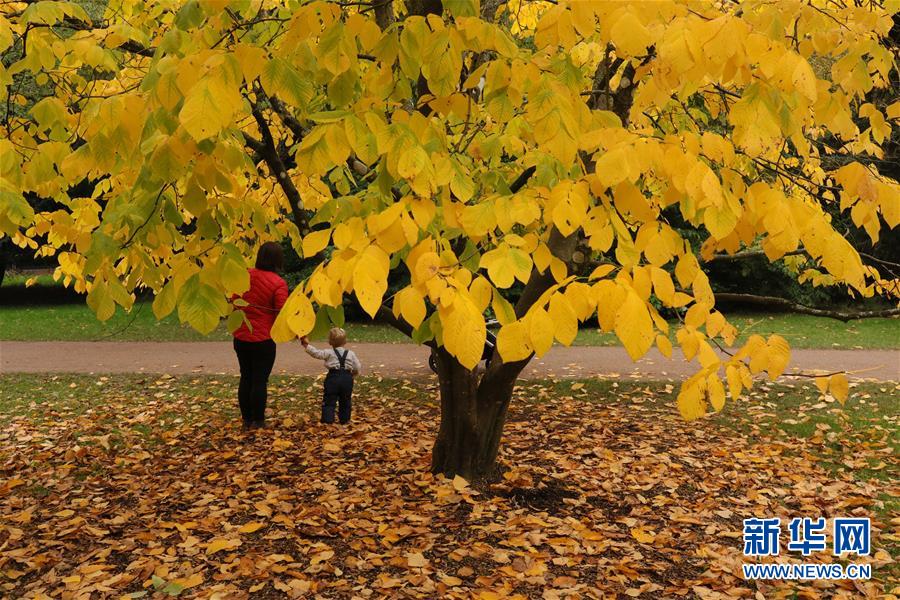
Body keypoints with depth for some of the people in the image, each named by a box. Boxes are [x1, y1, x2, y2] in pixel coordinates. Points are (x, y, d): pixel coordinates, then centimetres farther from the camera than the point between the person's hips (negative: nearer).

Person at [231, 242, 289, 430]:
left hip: (241, 337, 5)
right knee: (260, 380, 4)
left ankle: (246, 420, 22)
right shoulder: (278, 283, -14)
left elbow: (233, 303, 11)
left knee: (245, 378, 14)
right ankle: (257, 421, 11)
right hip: (263, 339, -5)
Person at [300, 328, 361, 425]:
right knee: (345, 400, 16)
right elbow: (358, 368, 9)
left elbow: (316, 353, -8)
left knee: (329, 400, 4)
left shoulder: (329, 353, 0)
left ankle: (327, 419, -2)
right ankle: (344, 419, 20)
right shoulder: (351, 354, 8)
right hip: (347, 378, 2)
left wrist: (306, 345, -2)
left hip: (333, 377, -2)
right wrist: (352, 374, 27)